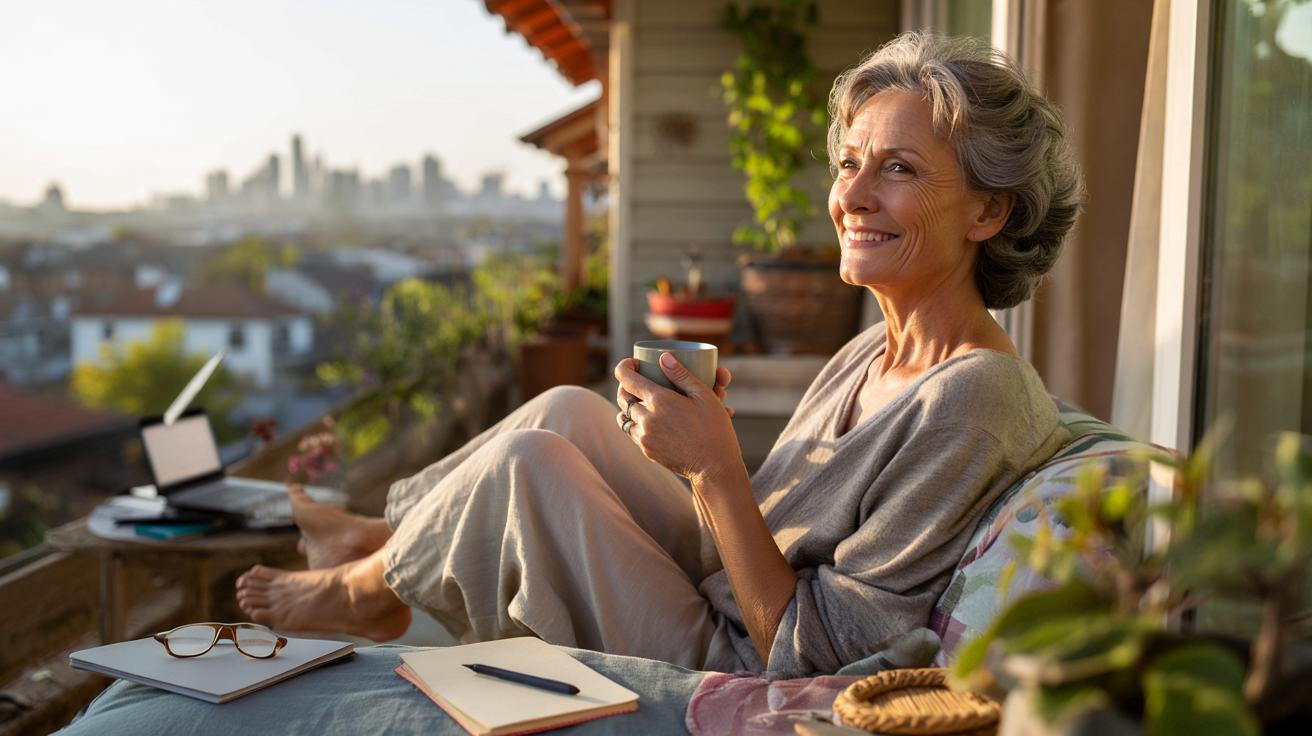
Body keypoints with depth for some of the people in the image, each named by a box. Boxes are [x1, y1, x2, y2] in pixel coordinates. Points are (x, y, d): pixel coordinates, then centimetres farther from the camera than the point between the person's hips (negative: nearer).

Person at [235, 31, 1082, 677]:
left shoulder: (971, 404, -25)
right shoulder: (873, 353, 3)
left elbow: (812, 657, -24)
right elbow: (773, 534, 8)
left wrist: (713, 465, -27)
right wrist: (708, 434, -7)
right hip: (729, 616, 8)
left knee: (527, 460, -14)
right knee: (568, 412, 3)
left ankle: (369, 590, 16)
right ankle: (380, 534, 25)